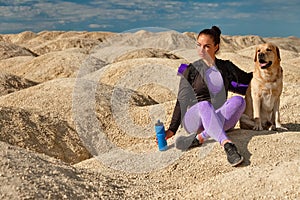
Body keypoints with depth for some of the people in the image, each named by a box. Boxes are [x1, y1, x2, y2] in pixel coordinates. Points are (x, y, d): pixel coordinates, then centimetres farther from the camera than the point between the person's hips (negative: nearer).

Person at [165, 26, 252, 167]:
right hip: (195, 120, -3)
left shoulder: (226, 67, 9)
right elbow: (181, 101, 0)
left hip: (221, 120, 3)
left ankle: (201, 138, -30)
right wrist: (172, 129, -7)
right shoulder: (191, 70, 1)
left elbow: (247, 78, 25)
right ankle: (227, 145, -53)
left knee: (238, 100, -26)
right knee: (204, 105, -36)